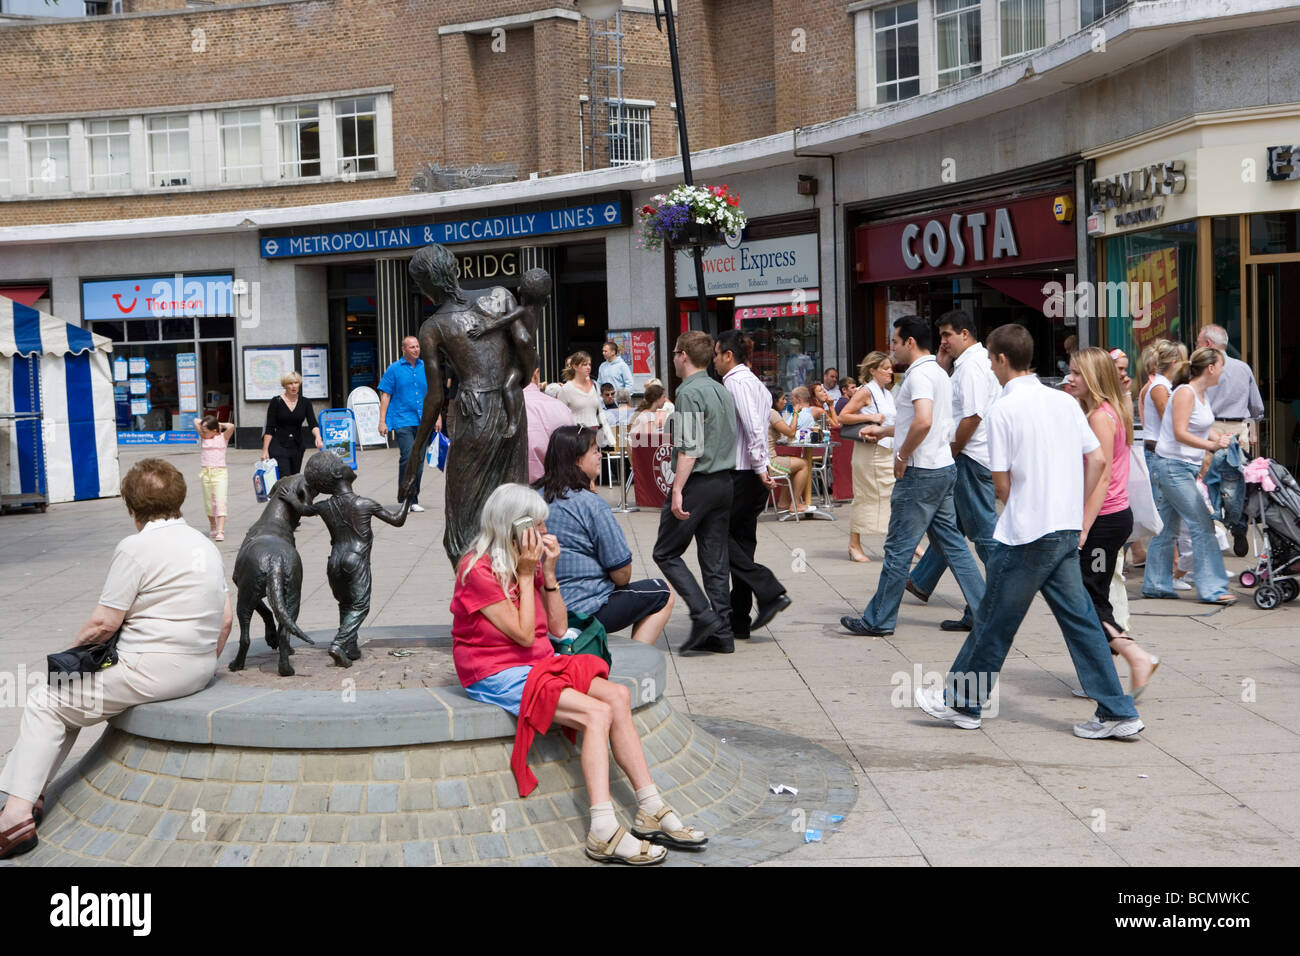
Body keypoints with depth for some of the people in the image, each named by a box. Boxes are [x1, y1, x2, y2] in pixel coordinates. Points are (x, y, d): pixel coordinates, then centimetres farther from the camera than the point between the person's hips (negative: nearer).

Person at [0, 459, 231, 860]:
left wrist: (75, 646, 5)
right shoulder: (205, 545, 12)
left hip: (154, 672, -9)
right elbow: (225, 620, 12)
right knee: (72, 696, 23)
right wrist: (204, 667, 21)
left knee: (46, 702, 5)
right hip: (198, 669, 9)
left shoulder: (136, 548, -13)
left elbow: (104, 623, -13)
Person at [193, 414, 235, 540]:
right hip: (205, 472, 4)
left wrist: (220, 424, 0)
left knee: (220, 501, -14)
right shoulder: (203, 438, 10)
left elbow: (231, 427, -16)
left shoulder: (223, 438, 1)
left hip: (220, 473, -4)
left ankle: (220, 531, -22)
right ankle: (212, 527, 28)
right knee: (208, 502, 10)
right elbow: (196, 421, 5)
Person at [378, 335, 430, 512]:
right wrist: (382, 421, -5)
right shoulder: (394, 369, 1)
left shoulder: (426, 369, 11)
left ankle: (413, 499, 15)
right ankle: (405, 498, -7)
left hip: (422, 422, 4)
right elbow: (385, 396, 1)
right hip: (402, 421, -4)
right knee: (408, 457, -17)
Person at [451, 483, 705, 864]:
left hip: (539, 665, 8)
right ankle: (604, 832, -32)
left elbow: (559, 628, 9)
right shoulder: (478, 571, -14)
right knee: (597, 713, -24)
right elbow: (524, 635, -16)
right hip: (497, 676, -8)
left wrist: (548, 571, 0)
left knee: (617, 696, -11)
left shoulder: (527, 562, 11)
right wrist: (526, 575, -13)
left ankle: (651, 811, -11)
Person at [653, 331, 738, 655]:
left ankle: (703, 615, -9)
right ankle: (721, 633, 10)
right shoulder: (722, 391, 14)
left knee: (666, 553, 2)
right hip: (724, 482, 8)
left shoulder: (689, 392, -13)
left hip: (697, 482, -8)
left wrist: (678, 489, -20)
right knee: (715, 559, 10)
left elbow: (690, 448, -20)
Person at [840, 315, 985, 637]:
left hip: (920, 474, -10)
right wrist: (883, 430, 31)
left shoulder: (919, 374, -15)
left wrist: (902, 456, -19)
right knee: (952, 543, 13)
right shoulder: (938, 372, 17)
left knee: (898, 549, -3)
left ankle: (878, 620, 4)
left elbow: (923, 422, -30)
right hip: (943, 468, 10)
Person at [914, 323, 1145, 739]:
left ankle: (961, 702, 18)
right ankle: (1117, 712, 7)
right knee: (1079, 618, 8)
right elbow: (1097, 459, 10)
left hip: (1025, 533, -6)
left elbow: (1001, 483, -10)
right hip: (1067, 532, 6)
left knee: (994, 621, 5)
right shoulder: (1065, 401, 8)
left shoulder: (1004, 408, -11)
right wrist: (1076, 510, 16)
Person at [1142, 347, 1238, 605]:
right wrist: (1211, 445, -32)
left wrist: (1223, 440, 3)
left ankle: (1155, 584, 18)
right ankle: (1212, 589, -9)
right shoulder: (1185, 393, -15)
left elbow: (1206, 430, 20)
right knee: (1202, 525, -10)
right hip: (1173, 466, -10)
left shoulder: (1201, 394, 14)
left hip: (1186, 468, 10)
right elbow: (1180, 433, -23)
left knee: (1167, 528, 12)